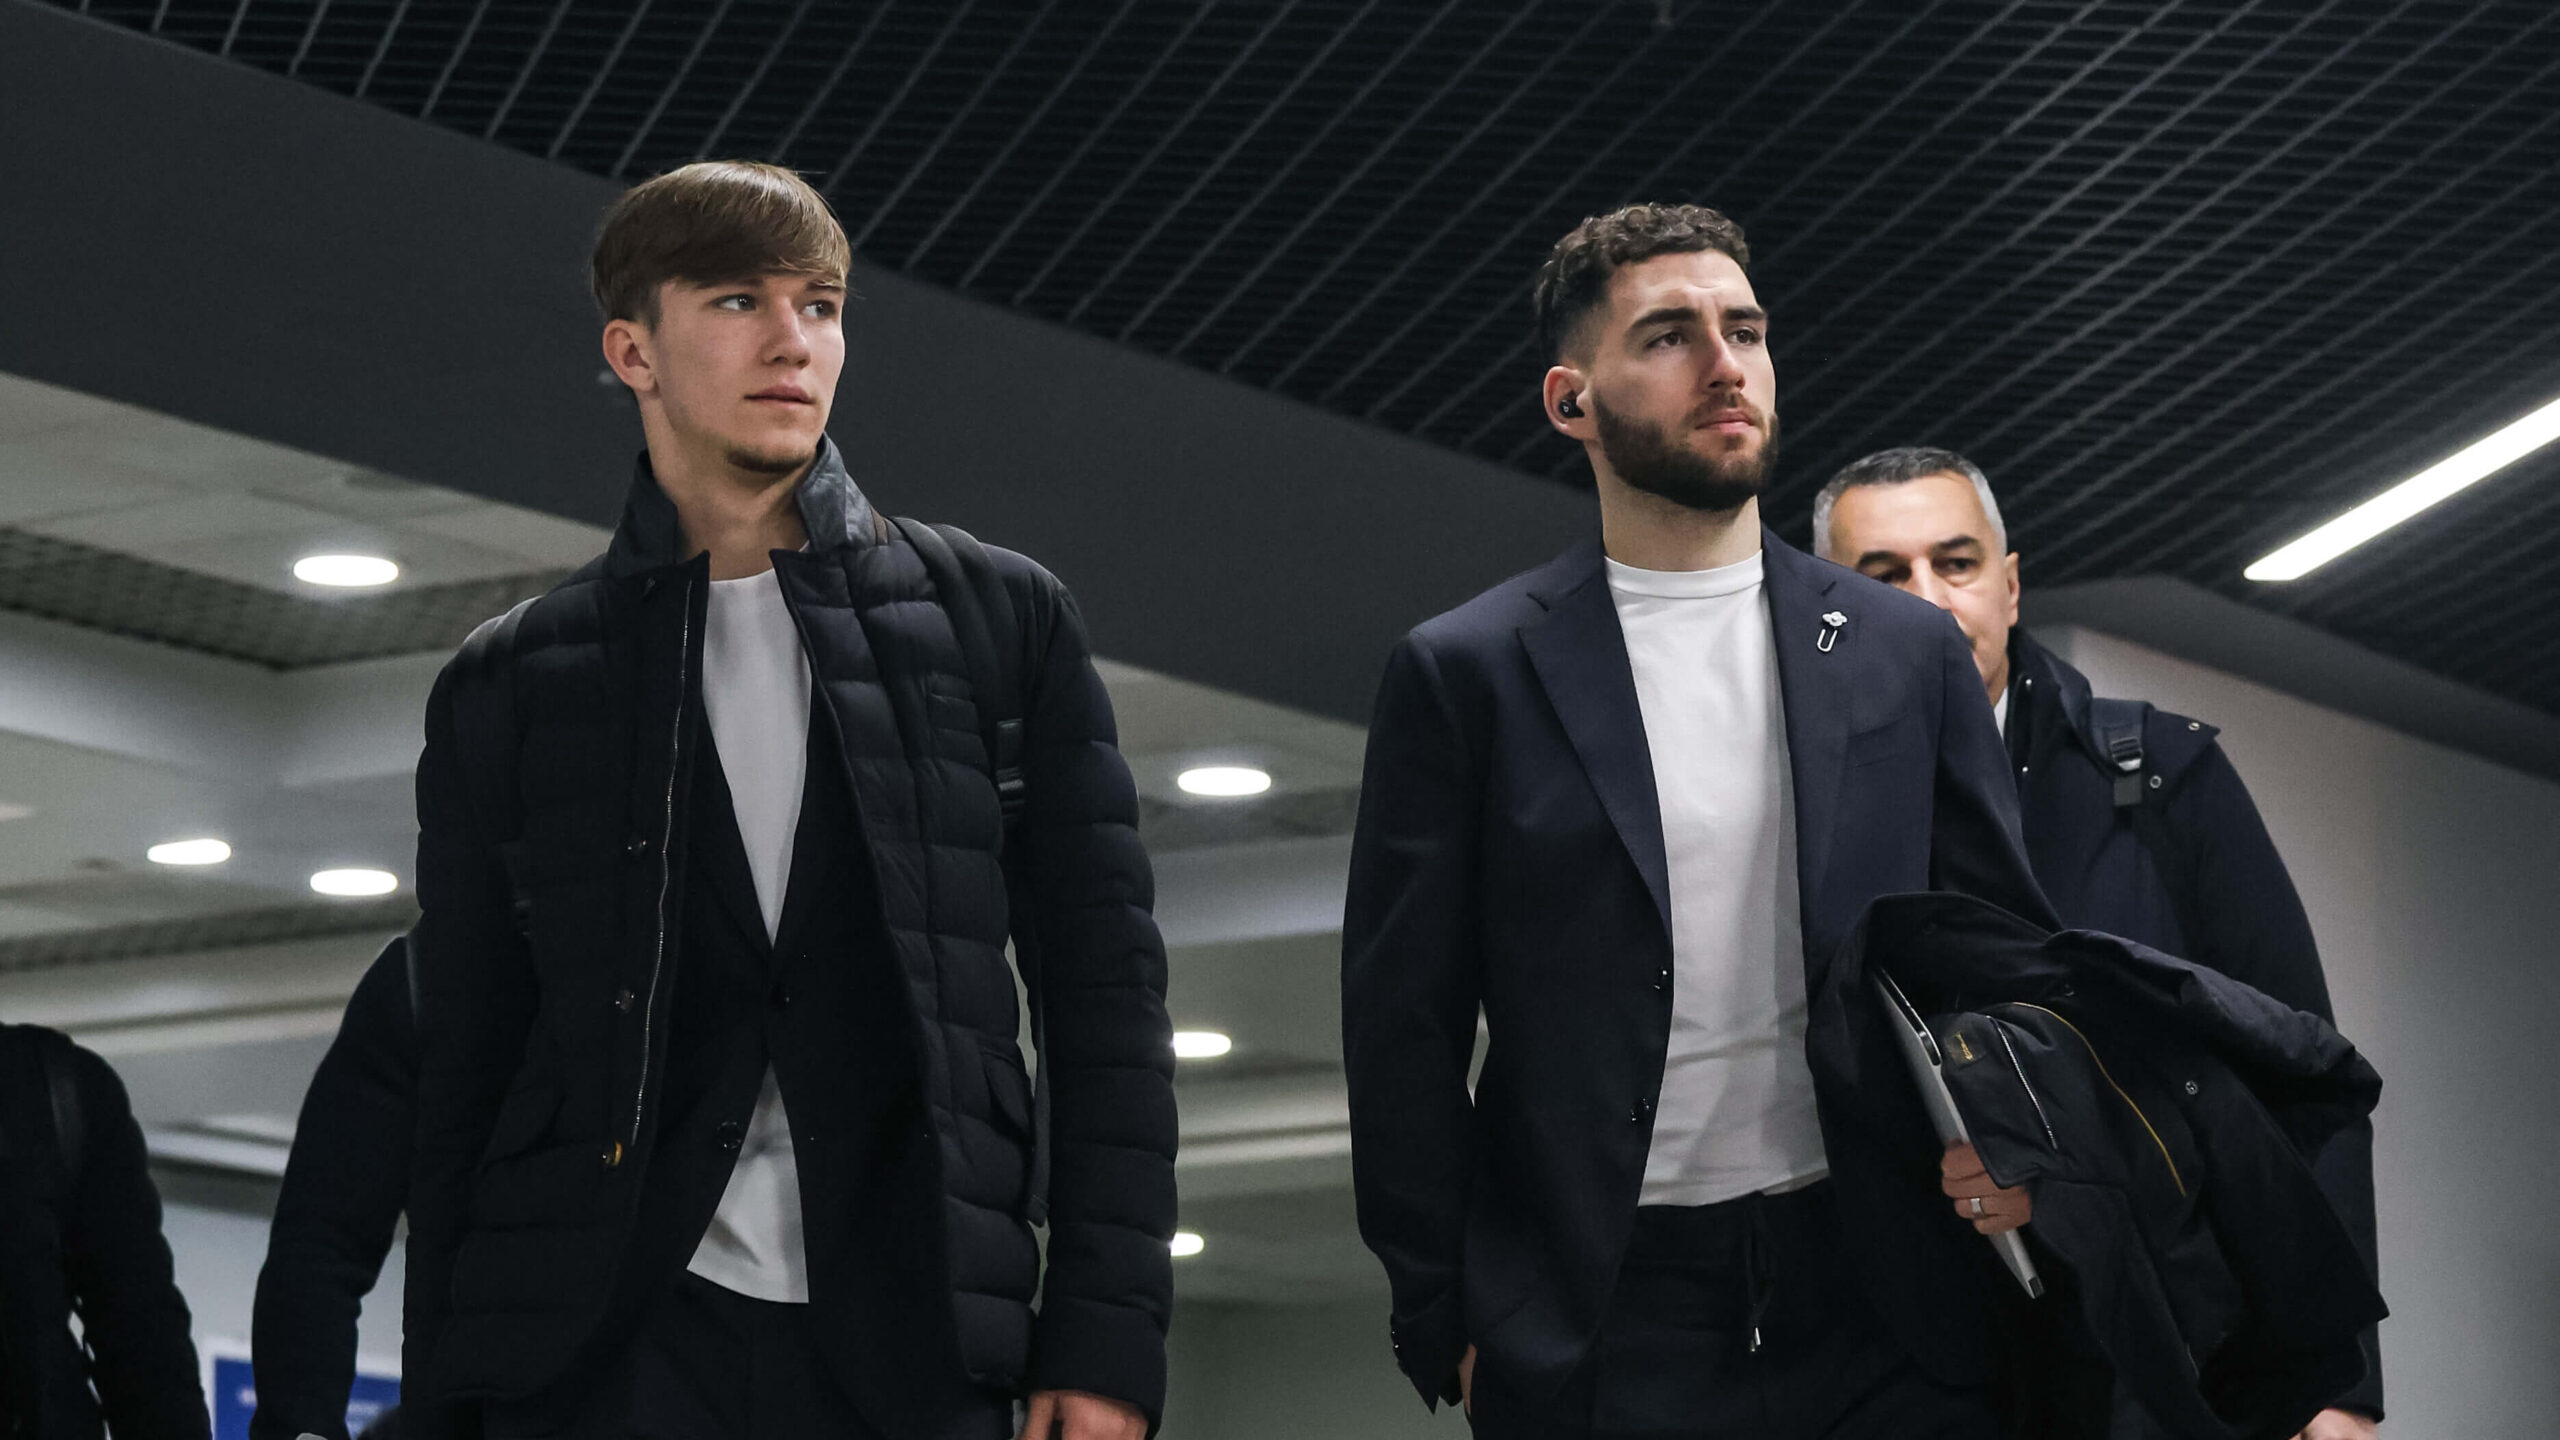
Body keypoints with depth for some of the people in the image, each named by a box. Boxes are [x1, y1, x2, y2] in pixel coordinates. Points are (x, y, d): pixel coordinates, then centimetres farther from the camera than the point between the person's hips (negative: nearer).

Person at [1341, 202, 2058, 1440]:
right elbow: (1404, 1023, 3)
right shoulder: (1466, 674, 4)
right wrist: (1449, 1322, -3)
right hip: (1604, 1333, -2)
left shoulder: (1906, 653, 11)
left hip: (1885, 1314, 2)